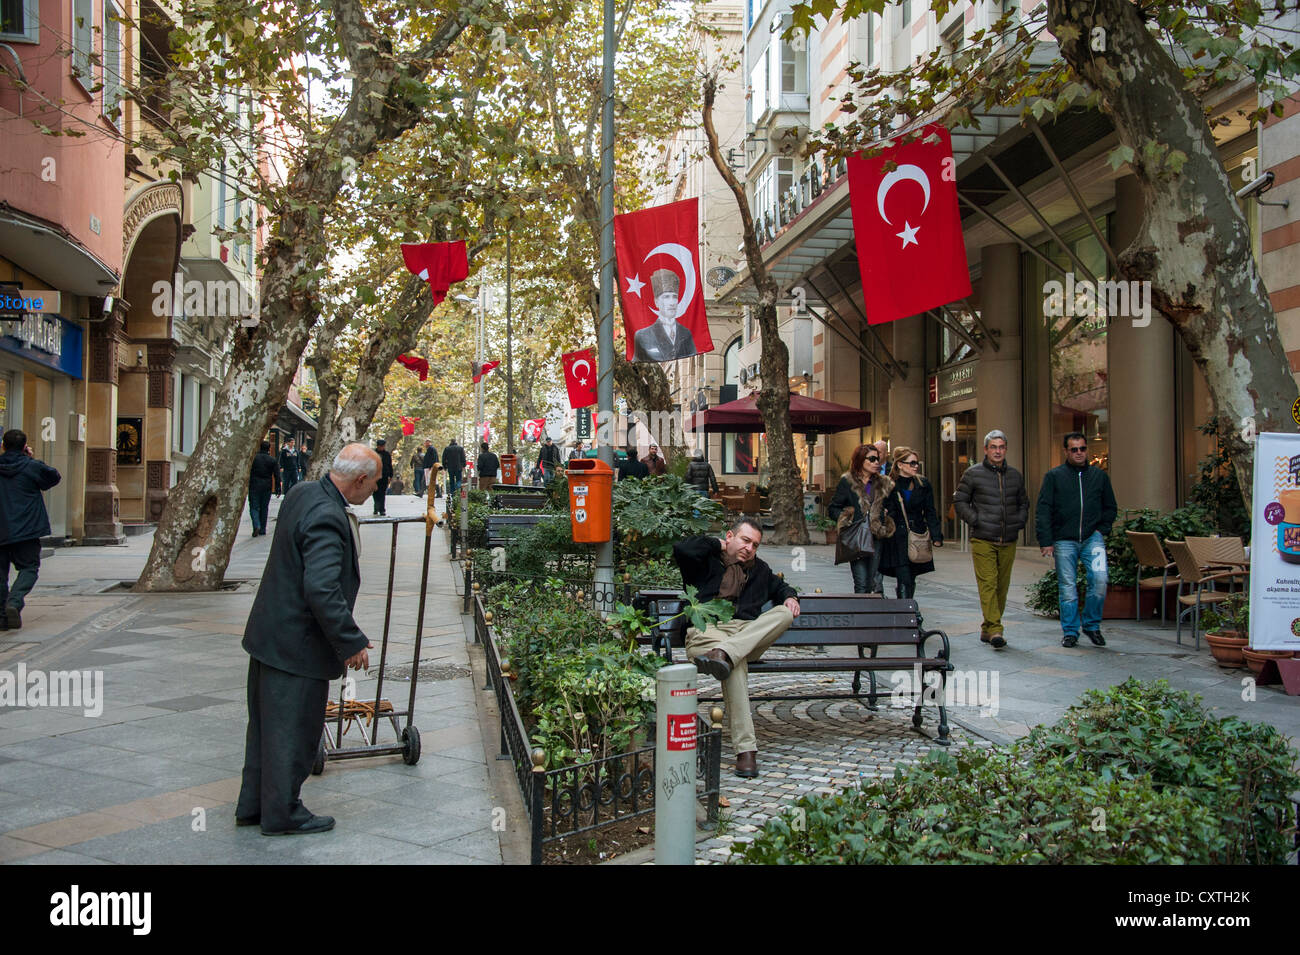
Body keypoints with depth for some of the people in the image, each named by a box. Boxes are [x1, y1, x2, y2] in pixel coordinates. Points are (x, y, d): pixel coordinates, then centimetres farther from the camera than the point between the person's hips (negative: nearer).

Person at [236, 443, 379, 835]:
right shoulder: (327, 517, -27)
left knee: (267, 723, 20)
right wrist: (352, 643, -24)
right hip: (297, 644, -10)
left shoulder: (305, 493, 3)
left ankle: (253, 804, 33)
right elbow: (322, 589, -32)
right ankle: (282, 814, 20)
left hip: (271, 633, 10)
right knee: (292, 729, 5)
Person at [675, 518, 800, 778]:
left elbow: (779, 586, 44)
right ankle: (746, 749, -45)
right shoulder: (707, 561, 13)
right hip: (708, 628, -4)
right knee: (736, 663, -39)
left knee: (785, 613, -25)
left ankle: (724, 653, -46)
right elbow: (682, 549, -7)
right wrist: (717, 545, 5)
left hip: (748, 631, 4)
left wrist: (789, 596, 19)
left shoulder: (759, 569, 30)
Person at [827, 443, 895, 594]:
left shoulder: (882, 483, 12)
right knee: (862, 584, -5)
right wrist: (847, 521, -11)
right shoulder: (847, 482, 2)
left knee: (876, 583, 0)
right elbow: (832, 508, 4)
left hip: (876, 538, 3)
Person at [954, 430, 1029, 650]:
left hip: (1008, 542, 5)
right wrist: (976, 520, -8)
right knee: (988, 584, -13)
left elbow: (1023, 503, 26)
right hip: (982, 540, -4)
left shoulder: (1015, 475, 13)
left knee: (1002, 586, 7)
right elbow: (959, 501, 3)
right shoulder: (973, 474, 0)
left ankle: (987, 629, 17)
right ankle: (995, 630, -17)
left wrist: (1019, 523, 9)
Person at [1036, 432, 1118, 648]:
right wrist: (1046, 541, -8)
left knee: (1099, 579, -14)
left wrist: (1101, 529, 5)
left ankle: (1092, 625, 5)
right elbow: (1043, 510, -1)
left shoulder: (1100, 476, 12)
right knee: (1067, 587, 2)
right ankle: (1070, 632, 15)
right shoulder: (1054, 476, 4)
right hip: (1064, 541, -1)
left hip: (1092, 539, 1)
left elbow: (1110, 508, 21)